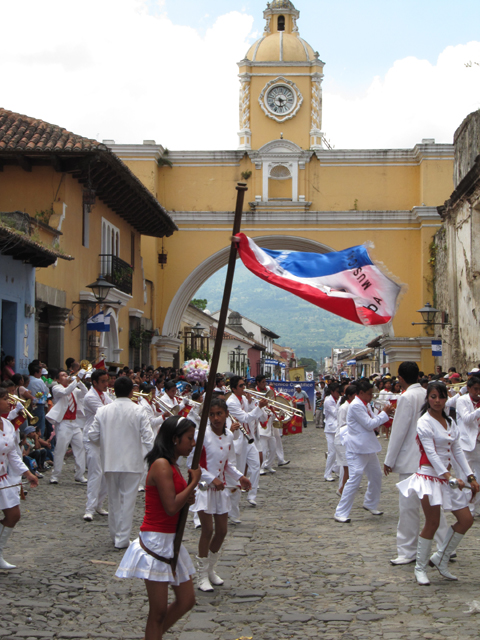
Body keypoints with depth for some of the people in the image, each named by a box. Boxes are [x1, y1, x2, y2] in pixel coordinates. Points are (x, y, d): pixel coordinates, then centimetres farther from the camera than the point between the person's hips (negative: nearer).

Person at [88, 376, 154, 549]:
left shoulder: (103, 411, -1)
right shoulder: (138, 411, -9)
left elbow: (92, 436, 1)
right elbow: (148, 437, -12)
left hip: (110, 462, 3)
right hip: (132, 463, -3)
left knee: (113, 499, 17)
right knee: (128, 500, 4)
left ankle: (115, 535, 28)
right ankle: (122, 539, 5)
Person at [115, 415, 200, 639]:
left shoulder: (172, 465, 12)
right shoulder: (161, 465, -18)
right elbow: (170, 507, -25)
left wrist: (188, 497, -4)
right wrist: (193, 482, -14)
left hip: (171, 541, 10)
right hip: (156, 542, -10)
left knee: (186, 600, 14)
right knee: (159, 611, -1)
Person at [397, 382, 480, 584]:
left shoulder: (450, 422, 11)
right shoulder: (424, 422, -10)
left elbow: (457, 451, 12)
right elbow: (431, 453, -18)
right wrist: (448, 476, -27)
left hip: (447, 476, 7)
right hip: (430, 475, -7)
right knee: (432, 523, -5)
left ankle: (440, 559, 18)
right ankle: (420, 569, 11)